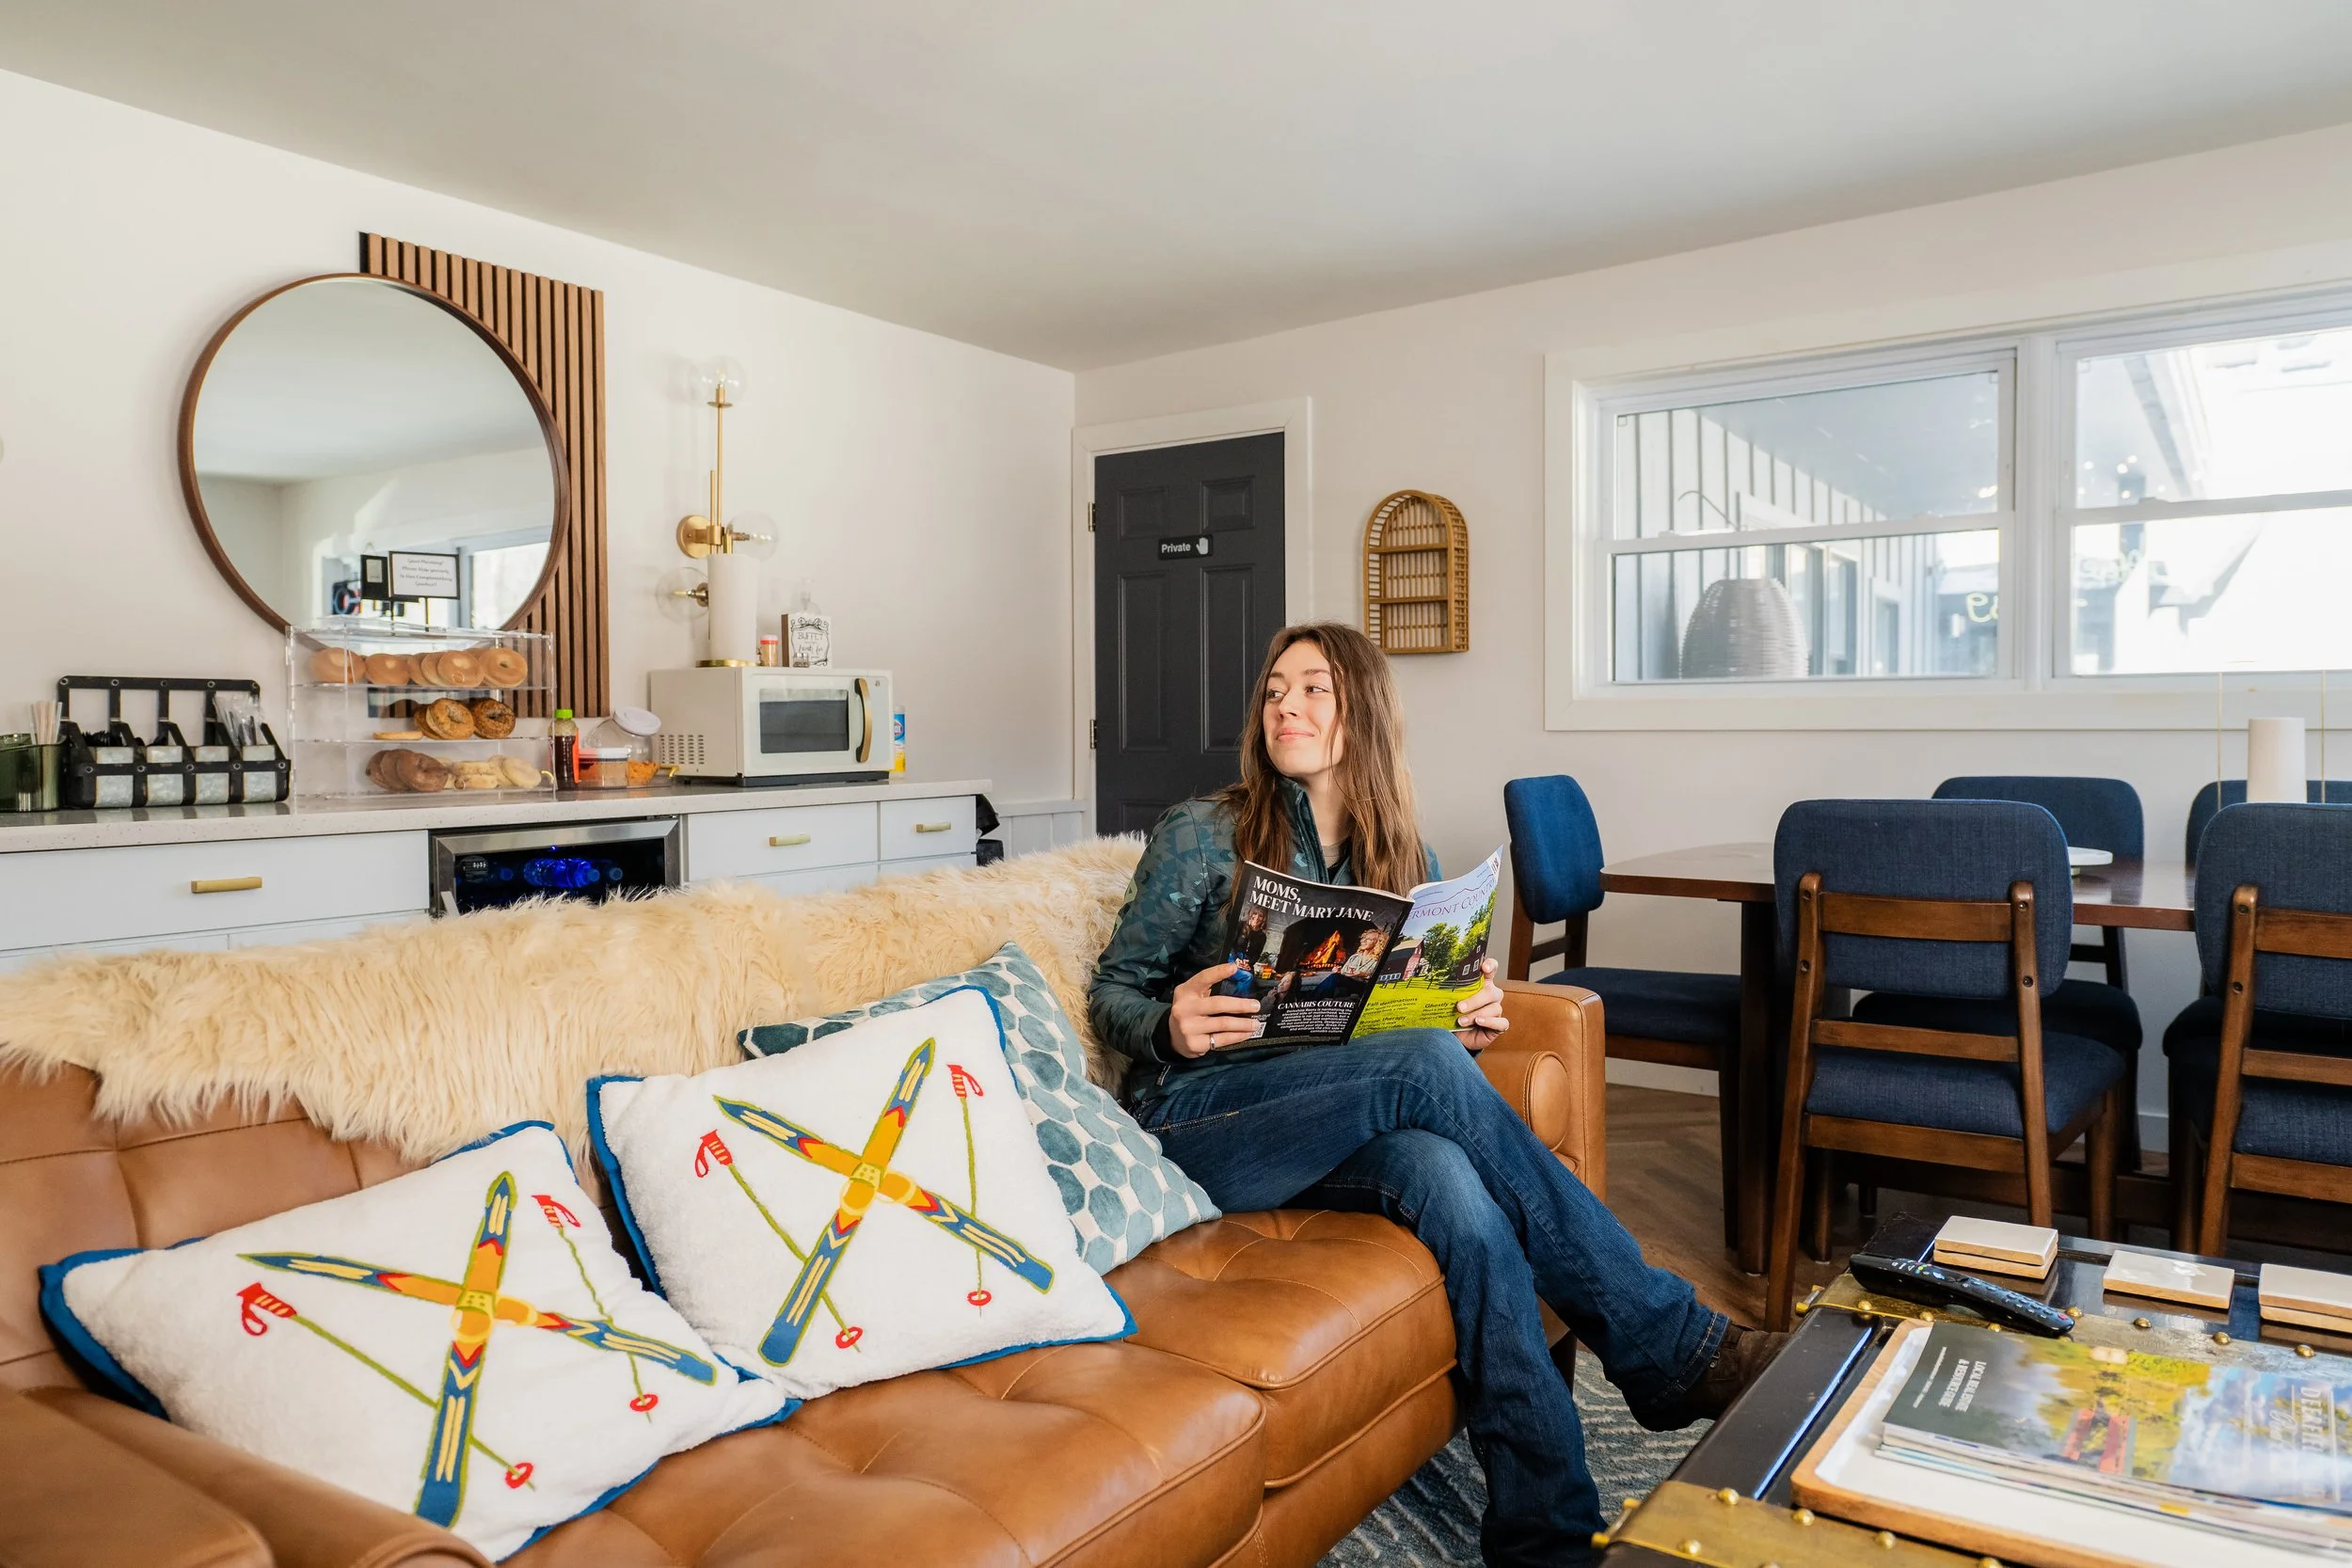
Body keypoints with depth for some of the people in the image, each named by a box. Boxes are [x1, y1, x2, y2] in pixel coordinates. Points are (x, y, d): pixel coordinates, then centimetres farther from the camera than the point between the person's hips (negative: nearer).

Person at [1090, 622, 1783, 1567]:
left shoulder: (1404, 862, 12)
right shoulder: (1202, 835, -1)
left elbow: (1412, 1016, 19)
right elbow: (1110, 995, 2)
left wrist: (1466, 1021, -5)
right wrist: (1171, 1026, -21)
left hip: (1334, 1126, 4)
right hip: (1194, 1119, -3)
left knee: (1447, 1178, -34)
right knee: (1425, 1067, -31)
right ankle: (1671, 1344, -21)